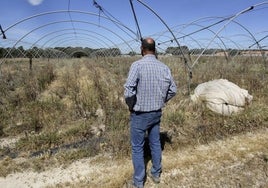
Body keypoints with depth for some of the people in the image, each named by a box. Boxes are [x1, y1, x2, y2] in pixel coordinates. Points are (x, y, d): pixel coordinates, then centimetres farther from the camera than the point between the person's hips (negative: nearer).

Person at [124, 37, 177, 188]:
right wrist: (161, 102, 13)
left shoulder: (137, 65, -20)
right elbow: (173, 90, 3)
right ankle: (156, 174, 39)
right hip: (157, 113, 5)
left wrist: (131, 106, -8)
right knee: (156, 144, 21)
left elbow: (129, 91, -26)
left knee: (137, 148, 11)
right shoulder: (164, 67, -3)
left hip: (140, 114, -5)